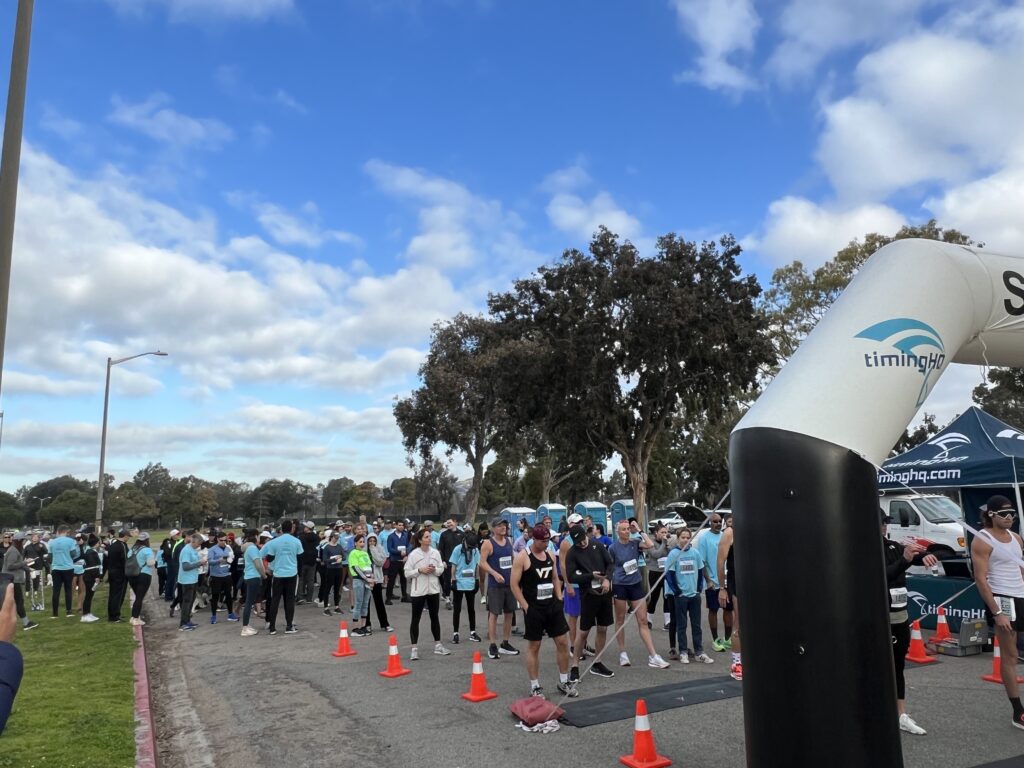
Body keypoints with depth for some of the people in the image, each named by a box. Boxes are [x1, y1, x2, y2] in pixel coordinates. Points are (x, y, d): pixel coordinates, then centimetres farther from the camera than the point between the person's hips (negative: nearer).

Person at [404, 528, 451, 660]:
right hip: (418, 591, -4)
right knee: (416, 619, 2)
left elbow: (441, 569, 7)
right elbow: (407, 573, -8)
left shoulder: (435, 553, 2)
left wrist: (434, 570, -13)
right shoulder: (413, 554, -9)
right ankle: (414, 649, 7)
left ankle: (438, 645, 25)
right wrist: (420, 570, -20)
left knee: (435, 617, 13)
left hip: (433, 589, 4)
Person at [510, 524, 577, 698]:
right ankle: (535, 686, 16)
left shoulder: (550, 555, 7)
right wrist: (526, 606, -14)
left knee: (563, 642, 6)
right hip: (533, 608, -6)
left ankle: (564, 682, 20)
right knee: (533, 646, 4)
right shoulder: (522, 557, -12)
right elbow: (514, 584, -11)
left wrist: (559, 599, 7)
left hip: (552, 605, 6)